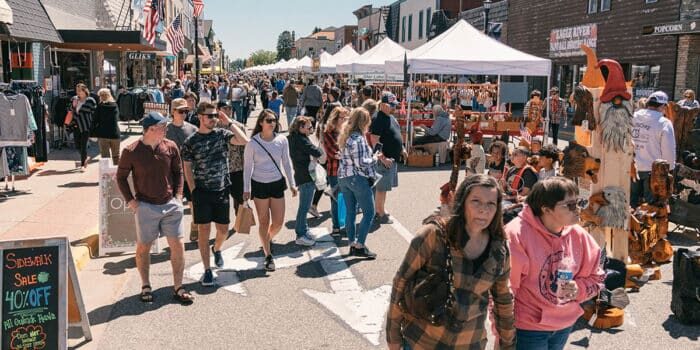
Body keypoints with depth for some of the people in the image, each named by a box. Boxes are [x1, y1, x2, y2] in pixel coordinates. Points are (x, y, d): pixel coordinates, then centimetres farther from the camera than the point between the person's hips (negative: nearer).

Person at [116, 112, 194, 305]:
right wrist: (130, 201, -3)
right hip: (146, 207, -2)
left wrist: (178, 196, 3)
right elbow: (121, 177, 4)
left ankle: (178, 288, 13)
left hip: (170, 205, 2)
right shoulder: (131, 151, -8)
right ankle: (145, 286, 28)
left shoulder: (170, 147, 0)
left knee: (178, 246, 1)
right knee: (143, 247, 9)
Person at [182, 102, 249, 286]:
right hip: (202, 192, -2)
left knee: (223, 229, 10)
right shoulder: (190, 142, -3)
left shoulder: (222, 134, 0)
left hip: (222, 190, 2)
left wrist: (229, 122, -12)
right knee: (204, 230, 1)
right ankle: (207, 270, 12)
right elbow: (188, 169, 1)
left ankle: (216, 249, 44)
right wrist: (194, 191, -6)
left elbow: (244, 141, -16)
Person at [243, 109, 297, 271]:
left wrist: (292, 183, 8)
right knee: (264, 222, 6)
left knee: (278, 222, 3)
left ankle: (267, 240, 36)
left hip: (277, 183, 3)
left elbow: (286, 162, 8)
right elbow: (247, 166, -3)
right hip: (259, 185, -2)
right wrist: (246, 189, -5)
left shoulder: (282, 140, -1)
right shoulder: (253, 143, -9)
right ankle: (268, 256, 20)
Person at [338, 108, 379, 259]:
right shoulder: (358, 139, -17)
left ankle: (352, 244, 19)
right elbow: (361, 163, -20)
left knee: (350, 212, 13)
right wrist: (375, 158, -5)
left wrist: (372, 155, 15)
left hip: (343, 177, 9)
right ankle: (359, 246, -3)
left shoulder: (345, 136, 10)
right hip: (358, 178, -9)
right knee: (369, 212, -1)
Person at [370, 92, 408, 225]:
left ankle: (380, 210, 30)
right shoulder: (379, 119, -18)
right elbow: (374, 141, -24)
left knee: (385, 186, 18)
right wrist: (382, 158, -27)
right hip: (385, 159, -10)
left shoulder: (391, 117, 13)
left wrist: (402, 149, 21)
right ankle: (380, 215, 6)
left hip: (393, 158, 10)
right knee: (381, 187, -2)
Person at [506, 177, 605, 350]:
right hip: (527, 329, -6)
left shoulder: (578, 235, -3)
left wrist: (578, 289, -11)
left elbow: (595, 278, 10)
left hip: (565, 326, 6)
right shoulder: (517, 233, -22)